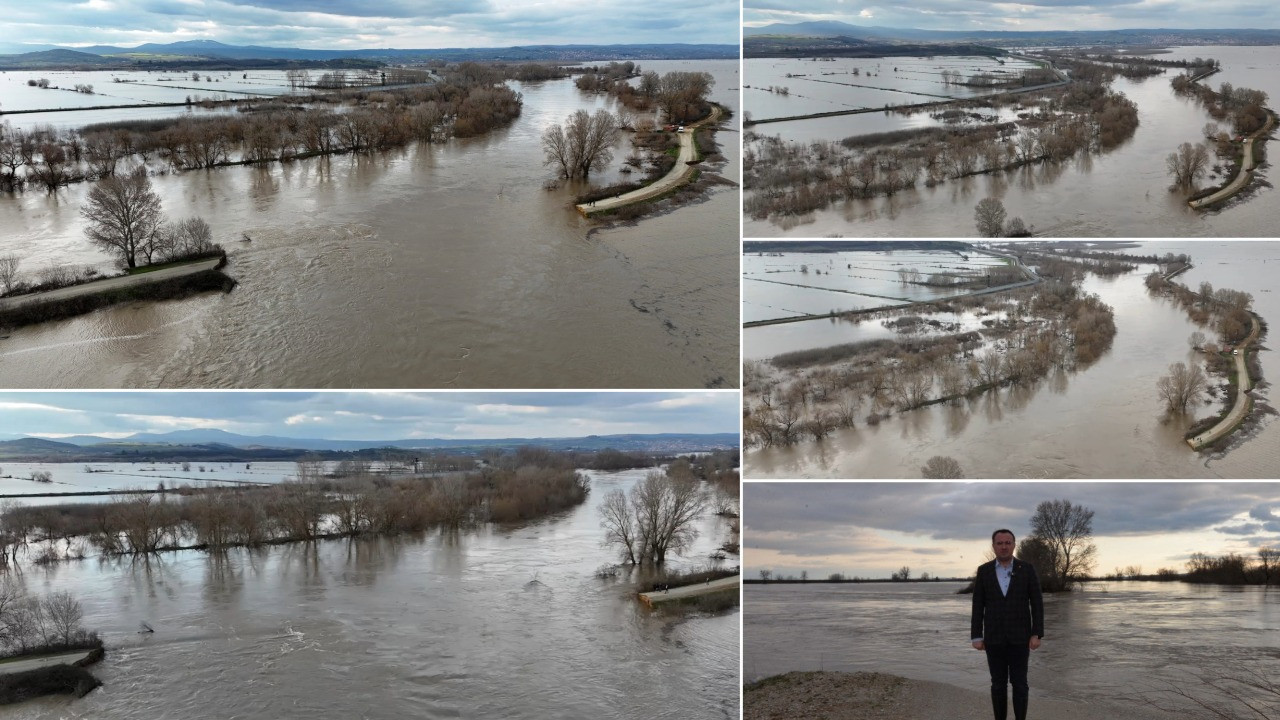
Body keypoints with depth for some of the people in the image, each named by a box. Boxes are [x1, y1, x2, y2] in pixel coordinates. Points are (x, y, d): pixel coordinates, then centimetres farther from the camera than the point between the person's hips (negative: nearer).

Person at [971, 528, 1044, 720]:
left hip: (1019, 636, -1)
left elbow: (1037, 603, -3)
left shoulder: (1027, 569, -2)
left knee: (1019, 683, 0)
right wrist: (976, 637, -4)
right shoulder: (984, 570, 1)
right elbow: (978, 606, 1)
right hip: (994, 637, 1)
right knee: (998, 684, 6)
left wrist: (1037, 634, -10)